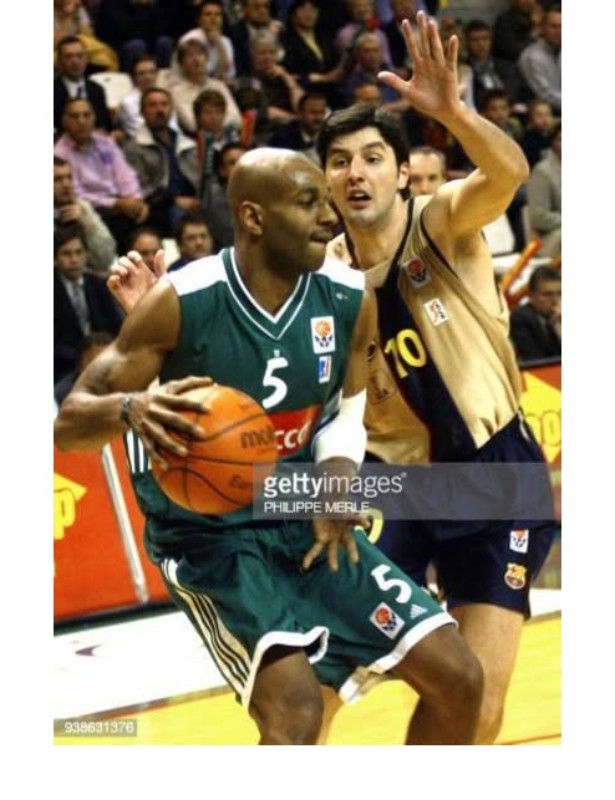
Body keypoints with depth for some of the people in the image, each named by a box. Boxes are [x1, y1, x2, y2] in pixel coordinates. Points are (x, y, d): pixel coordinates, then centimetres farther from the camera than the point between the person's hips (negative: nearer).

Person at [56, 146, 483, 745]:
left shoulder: (350, 299, -5)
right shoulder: (181, 302, -19)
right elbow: (68, 422, -16)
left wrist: (338, 471, -10)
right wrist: (131, 408, -38)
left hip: (305, 520, 6)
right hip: (206, 534, -6)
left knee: (457, 681, 1)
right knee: (295, 712, -26)